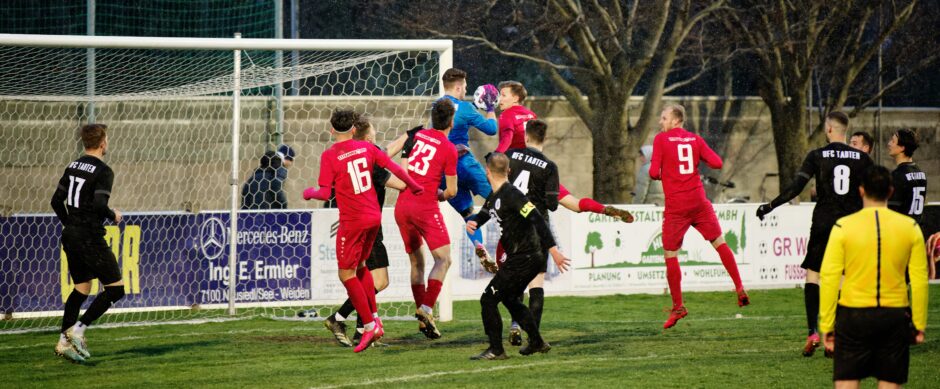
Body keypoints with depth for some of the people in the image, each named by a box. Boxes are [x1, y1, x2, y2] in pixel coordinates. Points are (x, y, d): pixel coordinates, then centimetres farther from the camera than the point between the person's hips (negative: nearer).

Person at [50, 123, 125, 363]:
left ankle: (64, 341, 13)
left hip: (71, 236, 8)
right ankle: (78, 329, -9)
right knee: (115, 288, -1)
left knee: (81, 289, 17)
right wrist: (114, 216, -2)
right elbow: (100, 206, -22)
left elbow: (57, 201, 12)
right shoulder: (103, 171, -13)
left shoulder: (72, 167, 9)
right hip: (90, 238, -8)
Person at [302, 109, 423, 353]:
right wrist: (413, 186, 22)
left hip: (352, 221, -6)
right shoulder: (366, 148, 4)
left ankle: (369, 324, -2)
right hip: (374, 216, 6)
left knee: (346, 274, 3)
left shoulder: (329, 156, -11)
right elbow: (394, 168, 6)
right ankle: (374, 318, 20)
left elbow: (325, 194, -14)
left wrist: (309, 193, 7)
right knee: (360, 265, 23)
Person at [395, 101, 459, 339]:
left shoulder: (418, 135, 8)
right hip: (425, 206, -6)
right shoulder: (449, 149, -5)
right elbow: (452, 191, -2)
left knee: (416, 261, 14)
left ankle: (422, 315, 10)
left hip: (402, 205, 6)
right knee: (443, 259, -1)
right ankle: (427, 309, -17)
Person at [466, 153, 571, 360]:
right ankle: (537, 342, 35)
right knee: (509, 299, 26)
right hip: (519, 257, 10)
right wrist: (473, 222, 0)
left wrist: (553, 250, -30)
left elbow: (537, 219, -26)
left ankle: (496, 350, -2)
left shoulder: (511, 195, -20)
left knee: (488, 299, -7)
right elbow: (484, 214, 25)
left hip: (525, 258, -10)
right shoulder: (494, 197, 10)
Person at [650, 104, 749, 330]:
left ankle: (678, 306, 3)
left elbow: (654, 173, -8)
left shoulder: (661, 139, -2)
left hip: (675, 206, -3)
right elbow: (717, 163, 0)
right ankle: (740, 289, 8)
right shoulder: (695, 139, 8)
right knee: (719, 243, 15)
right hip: (698, 201, 3)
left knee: (671, 255, 4)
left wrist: (659, 174, 15)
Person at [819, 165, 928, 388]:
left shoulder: (843, 227, -5)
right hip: (895, 316, 2)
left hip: (853, 314, -2)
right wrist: (920, 324, 11)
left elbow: (829, 278, -6)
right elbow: (919, 280, 2)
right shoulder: (910, 227, 1)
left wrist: (826, 325, -1)